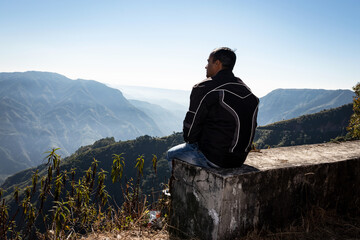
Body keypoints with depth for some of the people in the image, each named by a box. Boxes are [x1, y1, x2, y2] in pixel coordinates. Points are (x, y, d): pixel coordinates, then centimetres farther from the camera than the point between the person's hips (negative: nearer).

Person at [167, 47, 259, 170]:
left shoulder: (205, 89, -17)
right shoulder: (246, 90, 5)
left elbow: (191, 125, -14)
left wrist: (190, 141, 10)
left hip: (214, 158, -7)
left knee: (172, 154, 17)